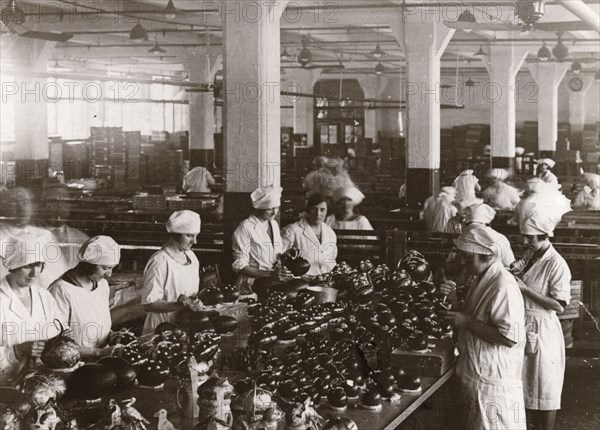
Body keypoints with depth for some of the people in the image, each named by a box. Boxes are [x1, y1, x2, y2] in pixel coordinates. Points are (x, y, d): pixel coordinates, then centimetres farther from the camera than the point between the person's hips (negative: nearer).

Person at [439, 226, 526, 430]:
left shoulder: (503, 285, -21)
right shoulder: (483, 280, 10)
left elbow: (510, 337, -27)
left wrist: (466, 322, -22)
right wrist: (453, 298, 2)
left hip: (492, 381, -9)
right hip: (475, 375, 9)